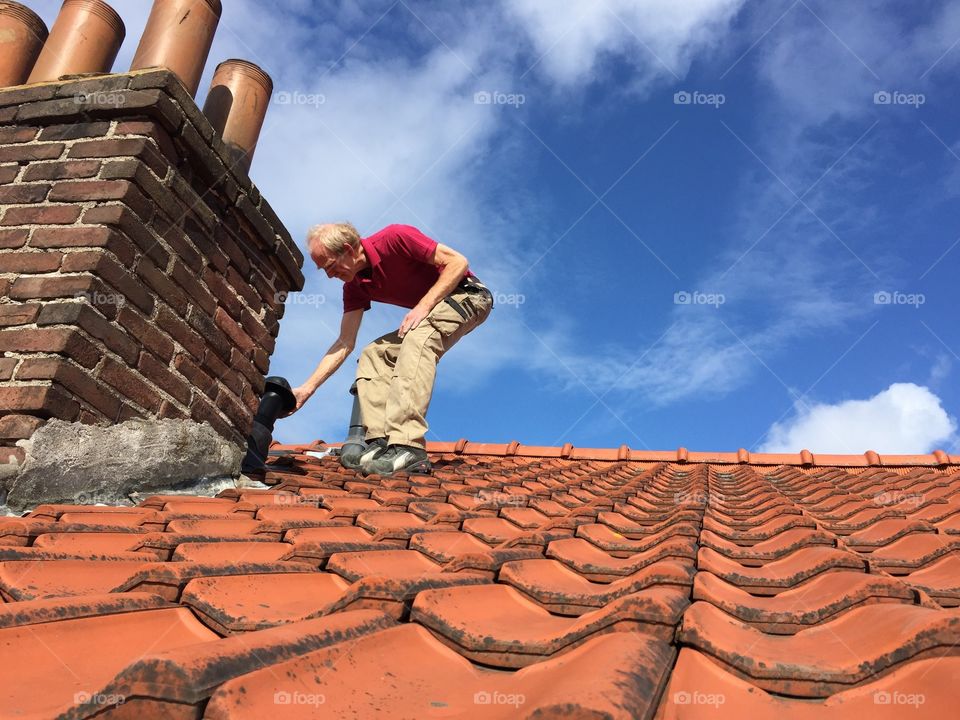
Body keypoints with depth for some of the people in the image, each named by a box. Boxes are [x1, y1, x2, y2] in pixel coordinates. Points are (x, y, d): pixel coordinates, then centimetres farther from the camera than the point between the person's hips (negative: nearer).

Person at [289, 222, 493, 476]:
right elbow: (345, 343, 1)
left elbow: (458, 262, -20)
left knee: (418, 339, -34)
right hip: (427, 315, 9)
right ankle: (381, 441, -15)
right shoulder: (355, 286, 1)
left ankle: (407, 448, -43)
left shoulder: (395, 238, -20)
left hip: (466, 295, -9)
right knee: (373, 355, -1)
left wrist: (423, 306, -26)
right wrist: (307, 388, -5)